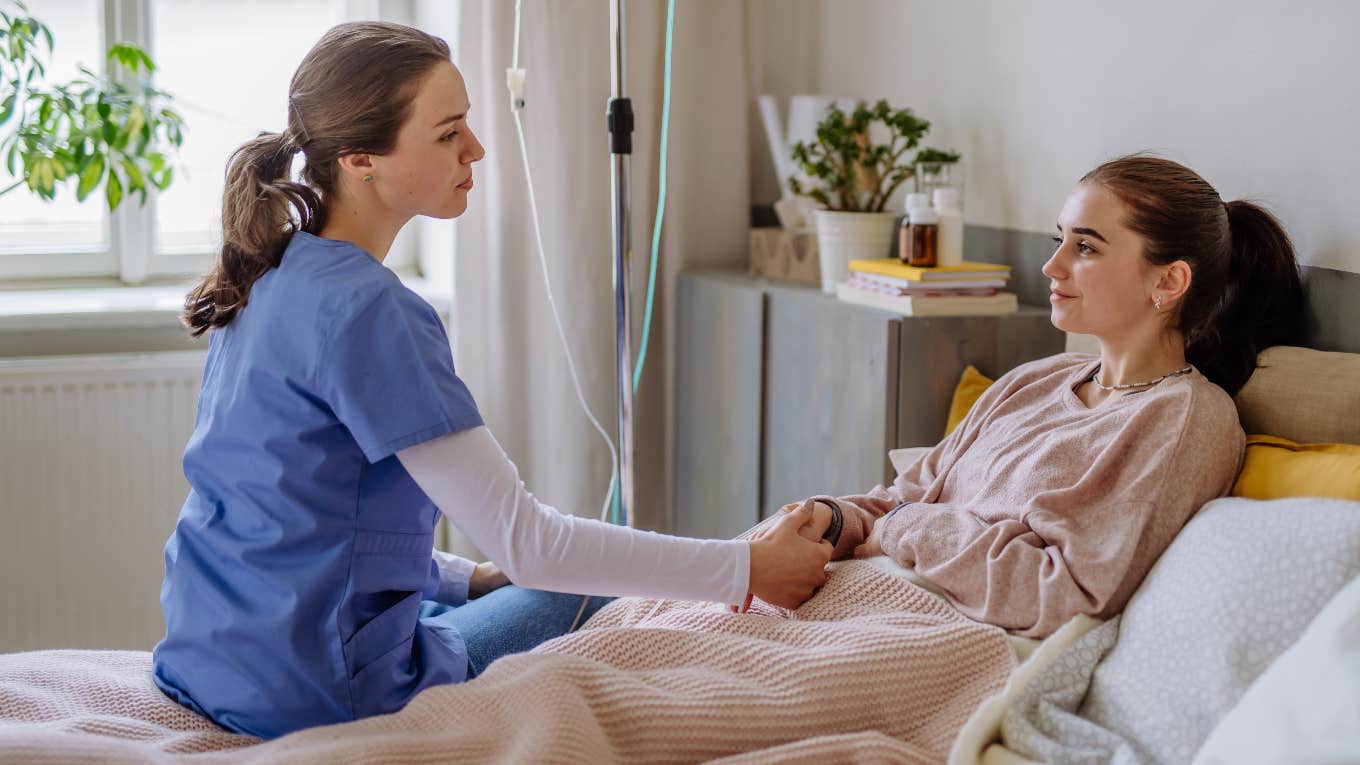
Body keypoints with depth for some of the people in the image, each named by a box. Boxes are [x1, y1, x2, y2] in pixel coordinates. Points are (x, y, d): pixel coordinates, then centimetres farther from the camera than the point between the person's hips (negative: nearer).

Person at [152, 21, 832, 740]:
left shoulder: (269, 275, 6)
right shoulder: (366, 310, -22)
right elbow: (522, 540, -22)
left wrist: (467, 578, 13)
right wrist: (748, 568, -16)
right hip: (313, 699, -9)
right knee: (594, 598, 11)